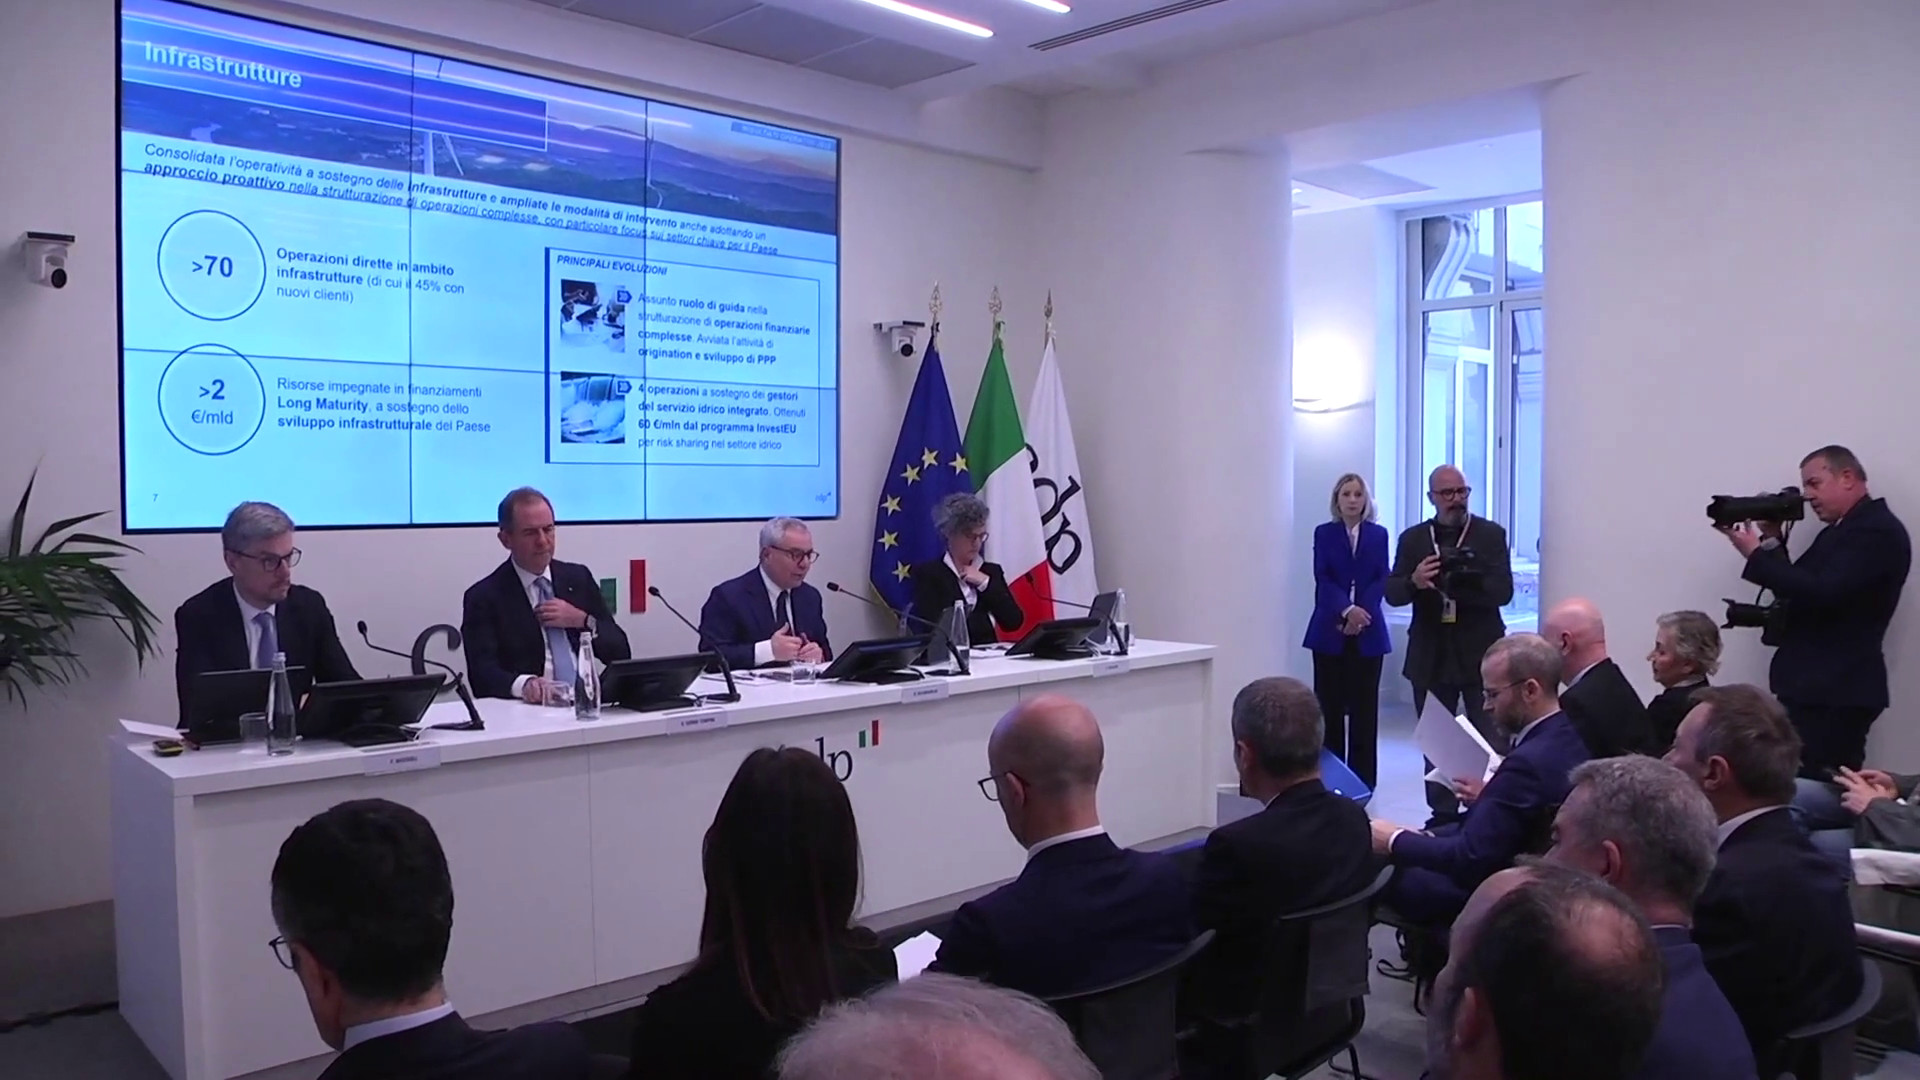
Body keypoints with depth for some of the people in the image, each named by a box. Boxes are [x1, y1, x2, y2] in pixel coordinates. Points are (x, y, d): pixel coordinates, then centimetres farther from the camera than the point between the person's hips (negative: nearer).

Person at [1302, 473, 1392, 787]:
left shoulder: (1379, 535, 8)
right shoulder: (1323, 533, 5)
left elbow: (1382, 580, 1)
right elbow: (1322, 580, -4)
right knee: (1330, 705, 1)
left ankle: (1362, 780, 8)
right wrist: (1346, 610, -19)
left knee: (1364, 706, 2)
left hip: (1369, 632, 1)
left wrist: (1361, 613, -13)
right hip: (1330, 631, -1)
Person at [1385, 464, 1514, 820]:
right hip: (1432, 655, 2)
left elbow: (1503, 591, -9)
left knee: (1492, 743, -2)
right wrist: (1413, 581, -23)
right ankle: (1443, 814, 16)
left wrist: (1465, 583, -27)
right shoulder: (1412, 539, 7)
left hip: (1480, 654, -2)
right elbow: (1391, 593, -1)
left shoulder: (1492, 534, 1)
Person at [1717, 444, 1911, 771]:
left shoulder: (1877, 530, -11)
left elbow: (1822, 593, -24)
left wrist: (1755, 554, -17)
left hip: (1836, 690, -9)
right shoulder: (1840, 530, 19)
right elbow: (1798, 588, 18)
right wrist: (1773, 540, 5)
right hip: (1815, 685, 9)